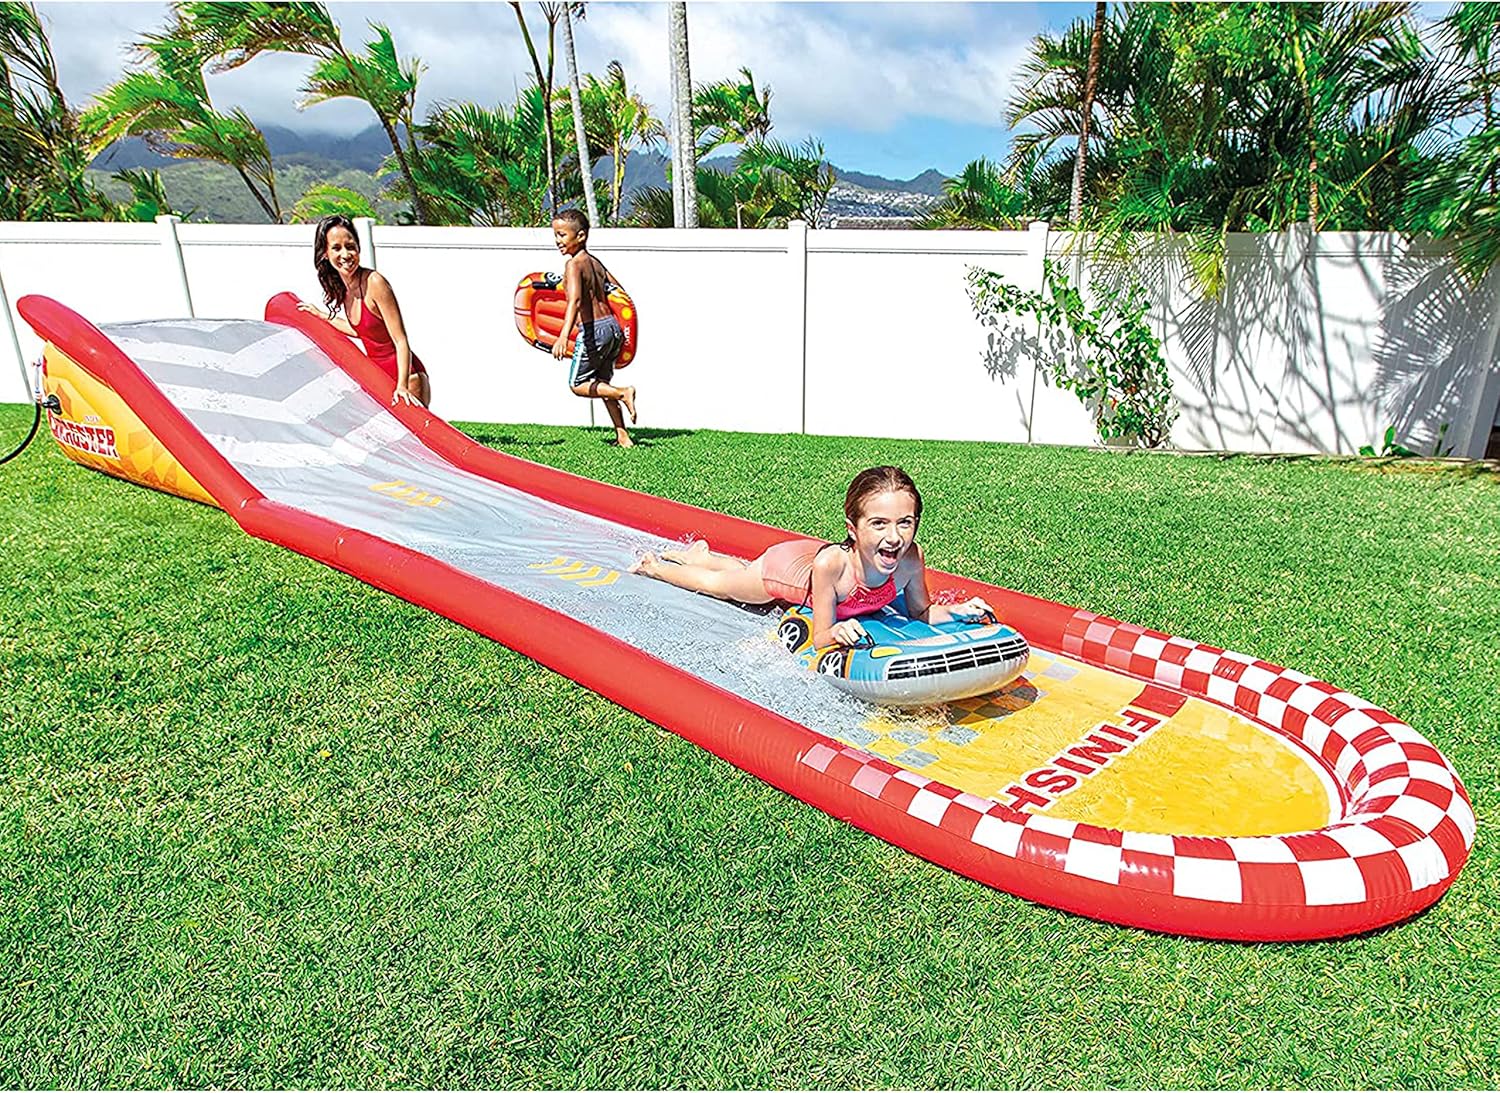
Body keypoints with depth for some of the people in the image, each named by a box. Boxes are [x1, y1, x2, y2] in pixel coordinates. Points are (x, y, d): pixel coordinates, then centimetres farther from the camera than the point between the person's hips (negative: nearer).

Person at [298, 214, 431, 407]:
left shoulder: (374, 283, -19)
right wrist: (322, 316, 25)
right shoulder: (341, 287, 5)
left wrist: (402, 386, -29)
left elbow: (401, 342, -20)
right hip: (378, 376, 8)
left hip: (405, 377, -8)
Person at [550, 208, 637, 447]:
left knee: (577, 384, 8)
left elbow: (575, 300, -27)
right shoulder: (595, 262, 12)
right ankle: (622, 436, 18)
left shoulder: (574, 264, -12)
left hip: (593, 330, -8)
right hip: (613, 326, 8)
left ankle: (622, 392, -11)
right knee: (601, 383, 20)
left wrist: (563, 336, -38)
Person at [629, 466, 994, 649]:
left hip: (813, 560, 5)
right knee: (718, 584, 25)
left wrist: (956, 611, -35)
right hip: (785, 566, -5)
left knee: (743, 570, 35)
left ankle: (700, 554, 66)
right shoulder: (831, 563, -49)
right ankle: (653, 564, 54)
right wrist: (837, 632, -60)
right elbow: (820, 638, -38)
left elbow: (920, 611, -16)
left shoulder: (910, 559, -37)